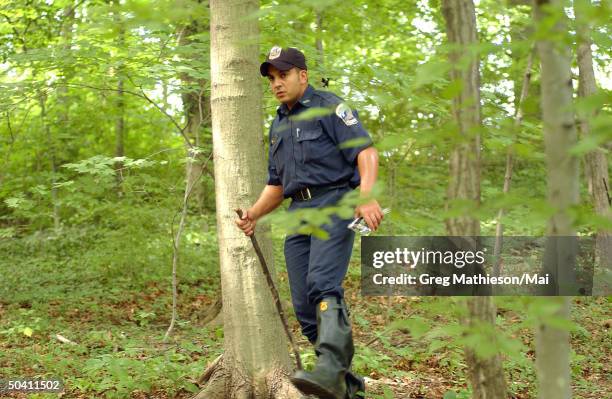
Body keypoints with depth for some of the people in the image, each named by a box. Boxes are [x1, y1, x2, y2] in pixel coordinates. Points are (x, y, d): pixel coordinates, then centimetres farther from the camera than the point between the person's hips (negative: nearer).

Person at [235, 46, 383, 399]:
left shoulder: (329, 107, 1)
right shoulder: (278, 125, 24)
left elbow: (366, 151, -11)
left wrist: (367, 195, -28)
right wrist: (254, 214, 10)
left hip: (334, 202, -7)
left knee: (323, 284, -28)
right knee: (305, 305, 0)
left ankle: (330, 370, -41)